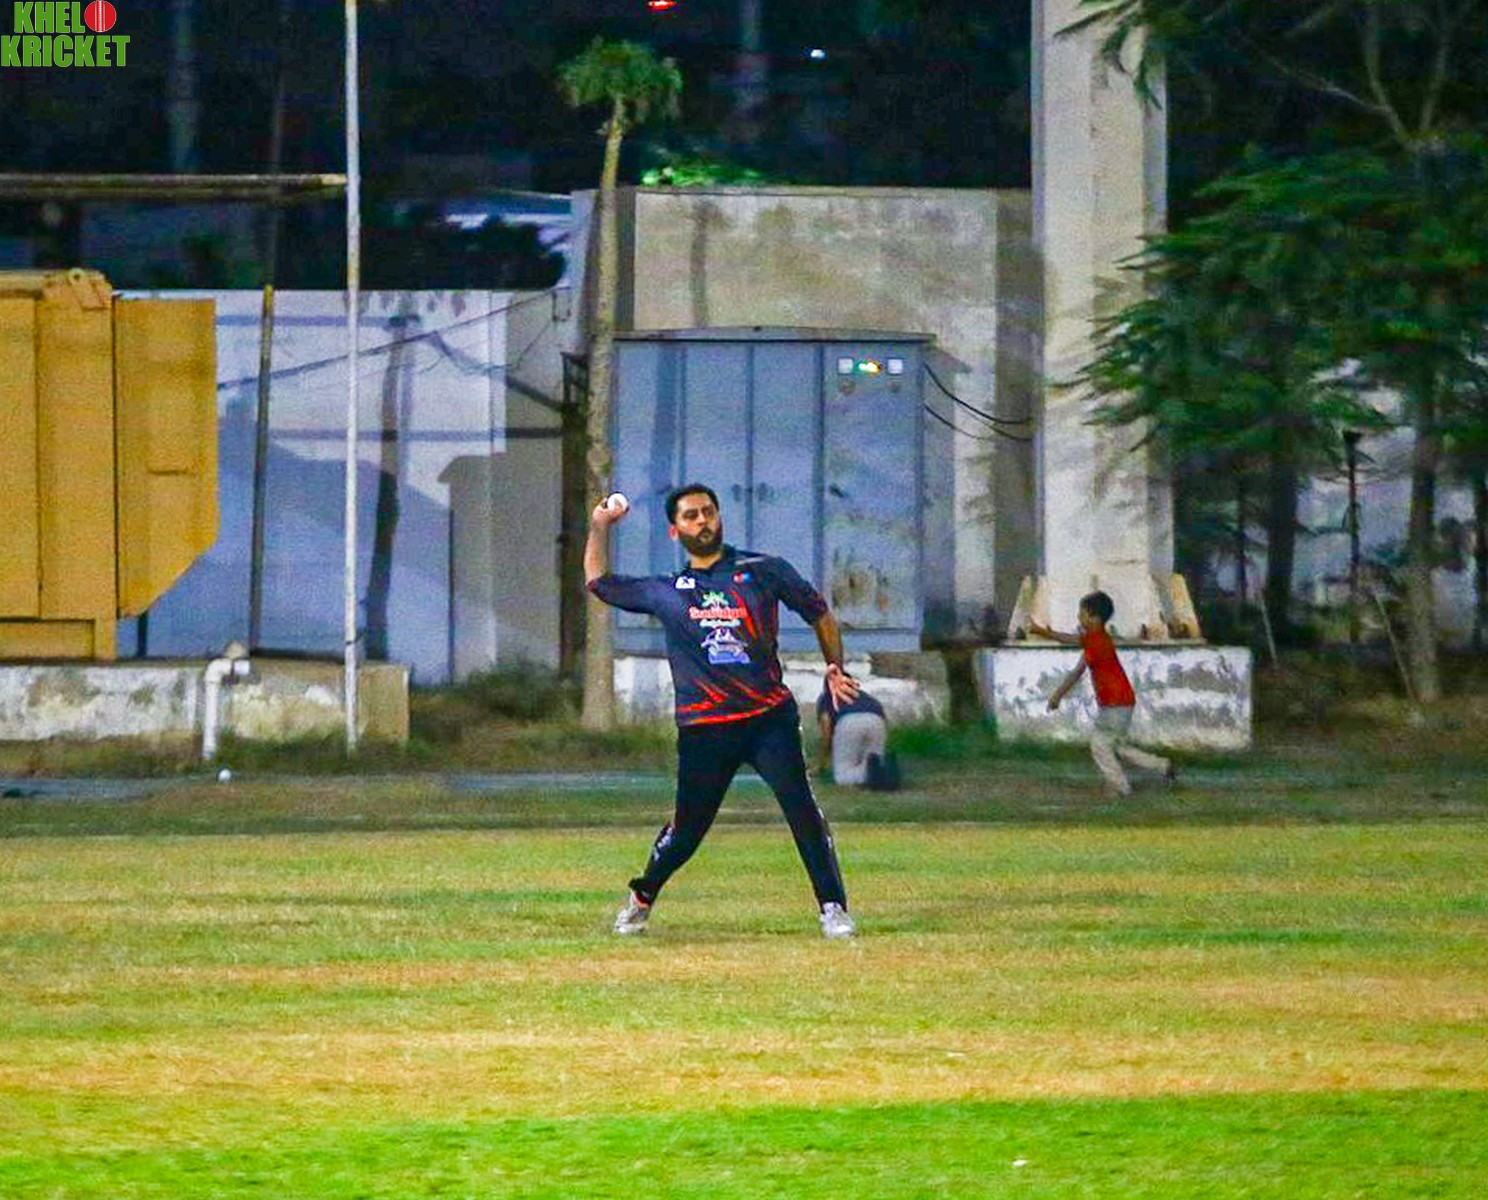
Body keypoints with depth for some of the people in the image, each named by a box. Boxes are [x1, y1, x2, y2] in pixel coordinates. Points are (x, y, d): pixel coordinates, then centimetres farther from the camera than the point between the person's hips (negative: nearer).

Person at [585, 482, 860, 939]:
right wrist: (600, 526, 22)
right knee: (687, 829, 5)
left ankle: (833, 907, -12)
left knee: (800, 805, -17)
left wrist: (835, 667, 5)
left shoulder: (764, 571, 8)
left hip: (769, 717, -1)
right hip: (703, 728, 1)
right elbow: (599, 582, 27)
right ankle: (642, 897, 30)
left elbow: (819, 613, 16)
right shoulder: (665, 591, 14)